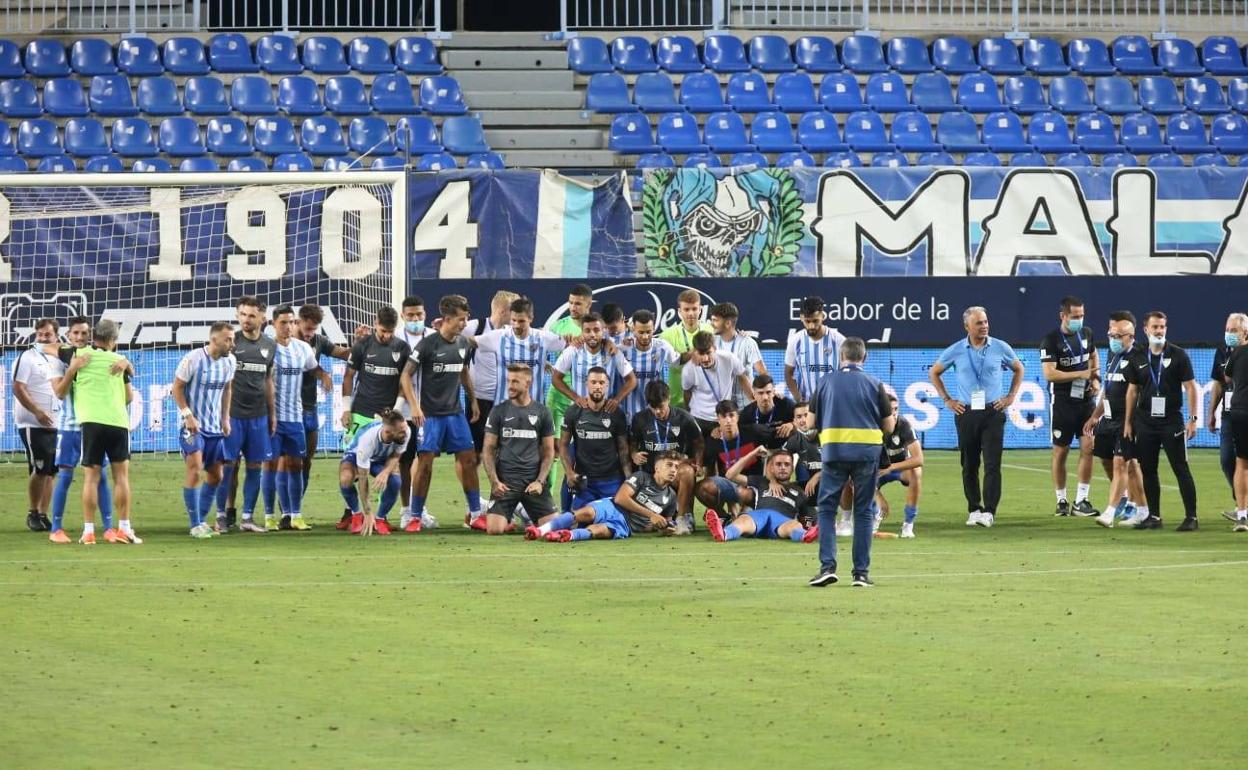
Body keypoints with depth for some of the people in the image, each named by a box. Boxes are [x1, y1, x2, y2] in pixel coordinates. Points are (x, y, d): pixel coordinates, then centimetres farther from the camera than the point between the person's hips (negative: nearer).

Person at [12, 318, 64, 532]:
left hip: (54, 424, 7)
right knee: (39, 470, -9)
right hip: (32, 424, -7)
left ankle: (43, 515, 12)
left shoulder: (58, 359, 14)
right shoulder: (27, 357, -7)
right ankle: (32, 513, 4)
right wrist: (37, 412, -22)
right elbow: (18, 388, -14)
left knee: (50, 471, 6)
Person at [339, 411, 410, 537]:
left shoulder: (406, 432, -32)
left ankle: (380, 519, -4)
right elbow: (363, 478, -36)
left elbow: (396, 456, -12)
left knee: (394, 481, -31)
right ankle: (357, 515, -6)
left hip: (381, 459, 3)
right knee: (345, 479, -37)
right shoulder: (367, 438, -42)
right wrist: (368, 514, -36)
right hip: (356, 456, -3)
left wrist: (386, 472, -37)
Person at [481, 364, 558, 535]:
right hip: (505, 481, -1)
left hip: (533, 481, 1)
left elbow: (549, 452, 9)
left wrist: (540, 481, -5)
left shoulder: (541, 412, 8)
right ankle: (508, 519, 17)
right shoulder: (499, 411, 6)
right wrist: (494, 481, -9)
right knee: (494, 529, -18)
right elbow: (488, 450, 5)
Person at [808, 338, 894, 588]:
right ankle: (861, 572, 7)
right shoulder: (874, 385, 5)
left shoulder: (826, 382, 6)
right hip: (867, 452, 0)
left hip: (834, 452, 0)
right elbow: (889, 427, 7)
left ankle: (827, 566, -6)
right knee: (863, 512, 8)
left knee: (826, 509, 7)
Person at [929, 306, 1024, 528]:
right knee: (969, 465, 5)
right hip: (966, 413, 1)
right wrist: (947, 400, 9)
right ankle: (974, 510, 15)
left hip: (993, 412, -1)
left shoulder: (1000, 348, 2)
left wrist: (1011, 396, 9)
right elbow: (934, 372, 15)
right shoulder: (955, 351, 1)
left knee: (992, 464, -9)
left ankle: (989, 511, -10)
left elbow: (1018, 369, 18)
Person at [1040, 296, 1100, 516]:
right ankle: (1061, 502, 13)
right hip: (1062, 402, -5)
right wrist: (1080, 374, -19)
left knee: (1088, 448, -4)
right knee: (1060, 451, 3)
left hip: (1086, 399, 5)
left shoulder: (1086, 333, 7)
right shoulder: (1051, 340, -12)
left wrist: (1096, 379, 10)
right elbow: (1049, 374, -20)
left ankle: (1081, 501, 0)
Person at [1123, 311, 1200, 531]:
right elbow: (1132, 390, 14)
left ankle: (1191, 517, -5)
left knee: (1181, 469, -5)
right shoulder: (1138, 358, 9)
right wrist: (1128, 422, 10)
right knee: (1148, 471, 7)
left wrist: (1193, 419, -9)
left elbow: (1190, 387, -2)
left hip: (1172, 421, -4)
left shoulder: (1178, 355, -1)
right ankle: (1154, 516, 15)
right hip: (1145, 422, 4)